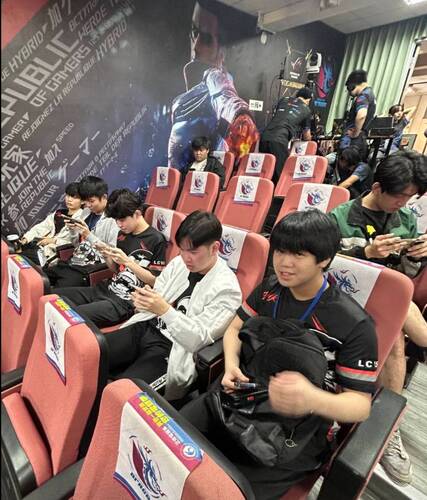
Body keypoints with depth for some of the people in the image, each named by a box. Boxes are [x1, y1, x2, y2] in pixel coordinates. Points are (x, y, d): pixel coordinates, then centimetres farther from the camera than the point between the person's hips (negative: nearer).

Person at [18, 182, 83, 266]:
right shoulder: (59, 213, 16)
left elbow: (76, 245, -17)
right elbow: (41, 227, 15)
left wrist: (54, 240, -20)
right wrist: (26, 238, 1)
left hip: (55, 253, -7)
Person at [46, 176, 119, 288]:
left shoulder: (112, 220, -14)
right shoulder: (86, 212, 10)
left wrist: (89, 235, -20)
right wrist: (73, 230, -1)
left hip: (89, 269, -7)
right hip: (71, 262, 8)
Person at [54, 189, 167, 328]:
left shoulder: (156, 240, -12)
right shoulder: (123, 234, 10)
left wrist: (128, 261, -21)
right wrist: (106, 256, -3)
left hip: (126, 302, -8)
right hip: (106, 289, 8)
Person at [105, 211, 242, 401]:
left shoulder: (226, 288, -14)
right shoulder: (179, 262, 4)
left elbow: (199, 340, -17)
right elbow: (158, 299, 9)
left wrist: (165, 310, -28)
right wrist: (145, 300, -16)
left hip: (171, 351, -6)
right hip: (144, 328, 6)